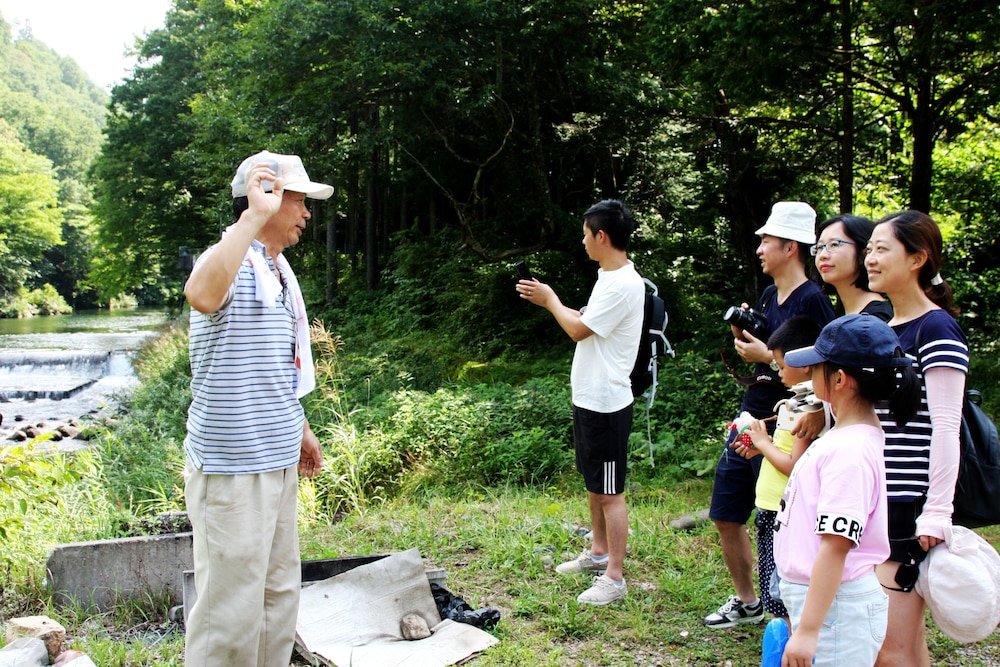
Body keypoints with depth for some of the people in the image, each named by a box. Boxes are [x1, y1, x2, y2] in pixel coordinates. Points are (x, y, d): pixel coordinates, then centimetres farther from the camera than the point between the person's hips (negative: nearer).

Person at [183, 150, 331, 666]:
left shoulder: (277, 270, 15)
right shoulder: (230, 261, -14)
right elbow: (202, 296, -41)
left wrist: (299, 429, 25)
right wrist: (255, 216, -36)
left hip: (277, 462, 10)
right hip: (233, 467, -9)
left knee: (279, 594, 17)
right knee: (232, 607, -3)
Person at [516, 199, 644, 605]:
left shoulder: (624, 285, -21)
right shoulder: (608, 277, 12)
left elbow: (578, 330, -17)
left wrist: (550, 300, -3)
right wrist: (548, 301, 12)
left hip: (606, 404, -11)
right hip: (589, 399, 11)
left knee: (610, 492, -2)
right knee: (593, 482, 21)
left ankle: (614, 578, 7)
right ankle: (599, 553, 37)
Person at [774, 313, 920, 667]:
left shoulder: (849, 451, -24)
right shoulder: (843, 435, 6)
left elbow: (836, 546, -27)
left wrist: (807, 631, -27)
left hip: (835, 606, -10)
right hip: (814, 594, 10)